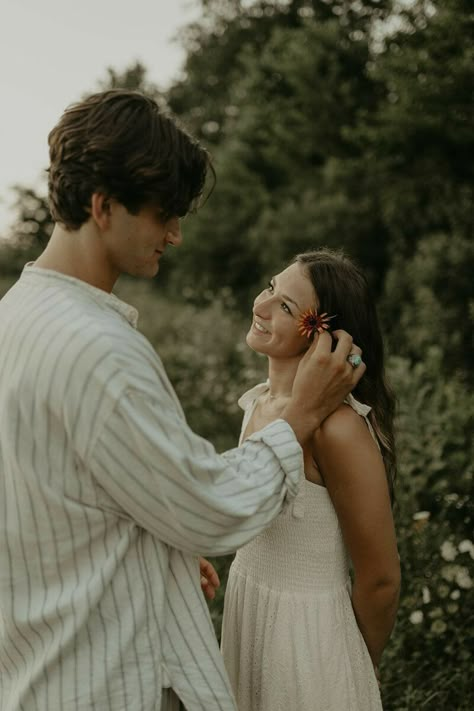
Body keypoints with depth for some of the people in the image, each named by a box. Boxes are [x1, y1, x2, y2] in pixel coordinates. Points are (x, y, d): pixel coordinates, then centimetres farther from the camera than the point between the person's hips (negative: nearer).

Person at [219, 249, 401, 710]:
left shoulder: (336, 426, -24)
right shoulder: (258, 401, -2)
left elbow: (380, 579, -15)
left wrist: (355, 670, 0)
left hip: (308, 635, -7)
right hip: (246, 619, 7)